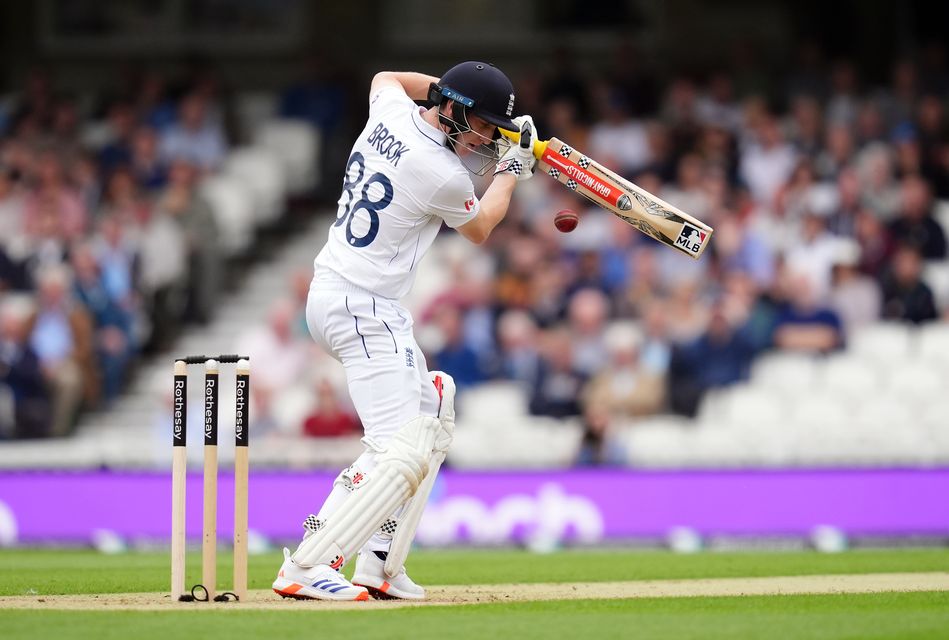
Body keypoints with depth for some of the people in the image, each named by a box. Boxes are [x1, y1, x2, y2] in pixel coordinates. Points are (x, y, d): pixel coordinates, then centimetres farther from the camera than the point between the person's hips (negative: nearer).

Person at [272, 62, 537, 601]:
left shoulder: (391, 112, 4)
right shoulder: (444, 176, -18)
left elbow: (386, 77, 32)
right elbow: (479, 229, 5)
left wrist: (458, 86, 25)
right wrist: (513, 169, 18)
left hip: (331, 292, 10)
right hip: (364, 309, -10)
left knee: (431, 410, 19)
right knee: (403, 452, -17)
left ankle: (379, 566, 13)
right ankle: (306, 568, -23)